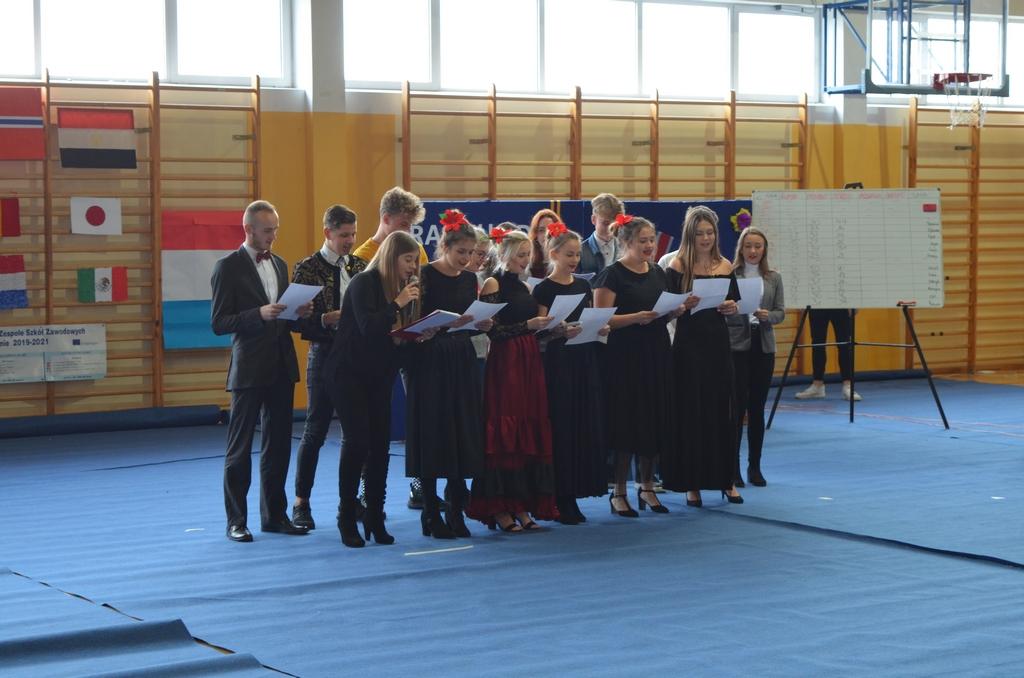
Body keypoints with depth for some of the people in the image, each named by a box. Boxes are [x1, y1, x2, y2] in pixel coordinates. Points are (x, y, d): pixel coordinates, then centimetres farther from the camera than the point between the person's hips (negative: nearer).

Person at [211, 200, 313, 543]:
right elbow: (218, 322, -11)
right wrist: (260, 314, -23)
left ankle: (274, 515, 20)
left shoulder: (279, 264, 14)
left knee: (278, 445, 11)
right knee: (240, 448, 1)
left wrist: (298, 313, -1)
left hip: (282, 367, 7)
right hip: (249, 369, -7)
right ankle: (236, 521, 6)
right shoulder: (228, 267, -7)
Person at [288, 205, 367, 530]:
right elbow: (298, 319, -10)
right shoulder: (308, 268, -6)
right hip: (325, 354, -5)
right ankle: (301, 503, 7)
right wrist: (328, 319, -23)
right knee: (315, 431, -1)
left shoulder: (359, 266, 9)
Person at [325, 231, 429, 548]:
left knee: (380, 444, 2)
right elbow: (368, 327, -24)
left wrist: (419, 335, -9)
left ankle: (375, 519, 8)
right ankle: (347, 519, -1)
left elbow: (397, 335, 10)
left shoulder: (400, 288, 8)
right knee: (356, 441, -11)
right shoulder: (364, 283, -13)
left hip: (380, 375, 7)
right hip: (348, 372, -7)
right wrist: (398, 304, -27)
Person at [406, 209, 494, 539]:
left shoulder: (469, 279, 11)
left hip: (462, 362, 6)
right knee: (433, 435, -3)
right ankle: (431, 514, 4)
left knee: (464, 434, 4)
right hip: (431, 363, -6)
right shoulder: (425, 276, -8)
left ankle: (456, 511, 11)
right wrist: (449, 323, -25)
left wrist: (481, 325, -4)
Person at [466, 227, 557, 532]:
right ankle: (500, 509, -1)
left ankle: (521, 507, 9)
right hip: (504, 365, -8)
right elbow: (492, 330, -13)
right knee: (504, 433, -6)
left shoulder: (524, 287, 17)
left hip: (529, 364, 8)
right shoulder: (493, 284, -5)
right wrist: (527, 325, -20)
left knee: (530, 433, 5)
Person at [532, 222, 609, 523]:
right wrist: (561, 332, -26)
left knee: (586, 427, 5)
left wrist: (601, 328, -4)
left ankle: (571, 495, 12)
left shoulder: (584, 285, 12)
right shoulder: (543, 289, -5)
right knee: (561, 428, -5)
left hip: (585, 361, 6)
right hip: (558, 363, -6)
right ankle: (560, 498, 1)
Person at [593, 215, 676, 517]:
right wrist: (636, 317, -25)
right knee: (627, 423, -3)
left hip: (657, 355, 6)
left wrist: (679, 308, -1)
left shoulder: (658, 274, 14)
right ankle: (618, 492, 6)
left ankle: (647, 487, 20)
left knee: (656, 422, 7)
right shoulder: (612, 275, -7)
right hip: (625, 357, -6)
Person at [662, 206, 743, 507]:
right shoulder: (678, 267, -4)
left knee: (722, 410, 6)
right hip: (688, 346, -3)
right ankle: (692, 483, 7)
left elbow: (735, 305, 14)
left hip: (718, 343, 4)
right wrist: (684, 306, -24)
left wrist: (732, 307, -8)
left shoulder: (725, 267, 7)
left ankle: (725, 479, 17)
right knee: (690, 412, -1)